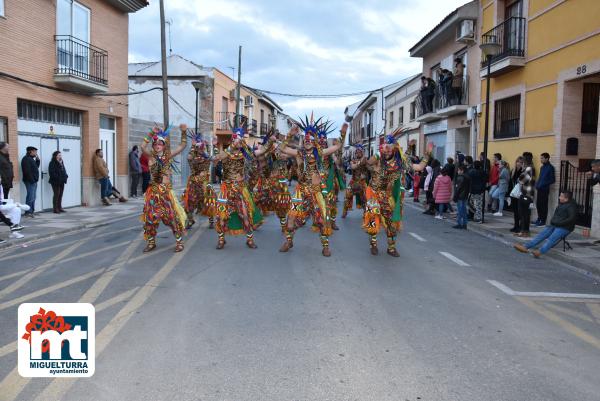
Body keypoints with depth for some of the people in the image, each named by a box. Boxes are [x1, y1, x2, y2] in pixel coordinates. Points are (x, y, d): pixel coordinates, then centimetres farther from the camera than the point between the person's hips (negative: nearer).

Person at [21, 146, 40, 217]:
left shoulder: (31, 159, 20)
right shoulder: (26, 159, -11)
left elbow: (36, 167, 23)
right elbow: (27, 171, -19)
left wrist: (37, 160, 12)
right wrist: (31, 179, -22)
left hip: (34, 181, 10)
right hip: (30, 181, -10)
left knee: (33, 197, 13)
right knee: (30, 197, -10)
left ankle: (31, 211, 18)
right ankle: (28, 212, -8)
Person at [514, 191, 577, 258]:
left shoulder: (571, 206, -8)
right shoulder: (561, 204, 19)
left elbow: (571, 219, -20)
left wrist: (559, 223, -18)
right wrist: (552, 221, 8)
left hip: (564, 228, -8)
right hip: (554, 226, 8)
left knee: (551, 238, -31)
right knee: (541, 234, -9)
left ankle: (540, 252, -53)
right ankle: (525, 247, -21)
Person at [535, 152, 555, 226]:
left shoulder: (550, 167, -8)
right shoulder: (542, 167, 14)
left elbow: (552, 180, -10)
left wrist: (543, 184, -19)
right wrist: (537, 184, 4)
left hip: (545, 189, -7)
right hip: (539, 189, 7)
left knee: (544, 205, -2)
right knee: (538, 204, 10)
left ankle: (543, 221, 4)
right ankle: (539, 218, 22)